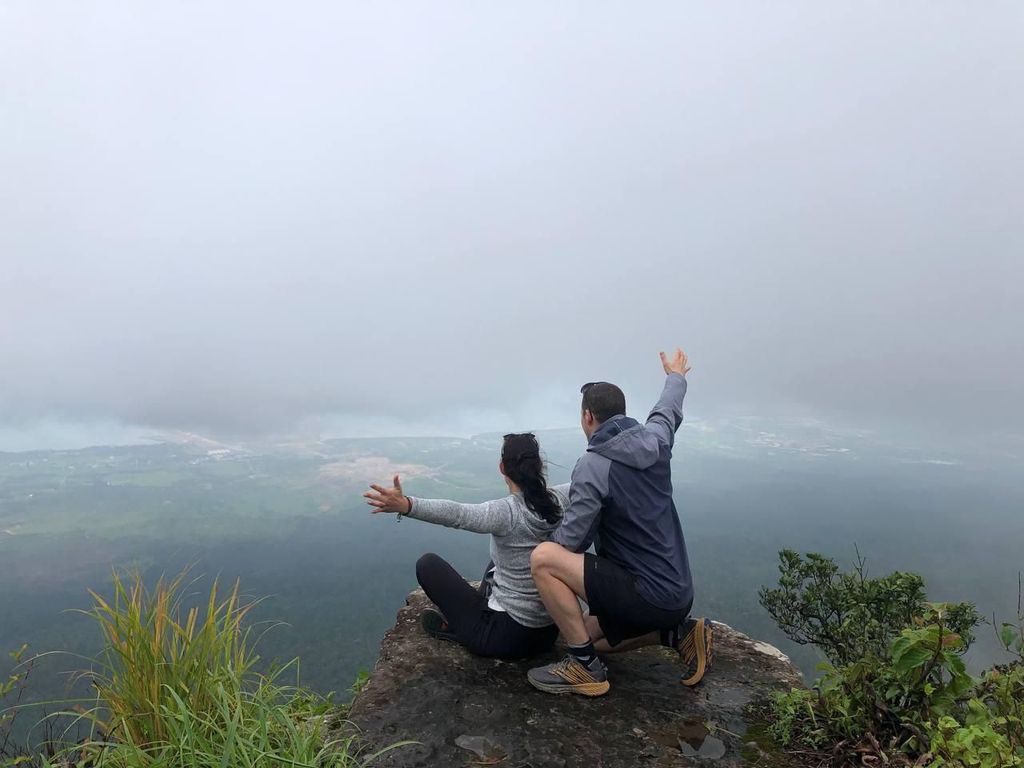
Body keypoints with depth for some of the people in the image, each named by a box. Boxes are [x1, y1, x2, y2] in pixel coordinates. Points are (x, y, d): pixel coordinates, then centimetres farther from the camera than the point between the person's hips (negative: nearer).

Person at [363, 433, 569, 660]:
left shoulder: (507, 512, -23)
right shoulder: (557, 501, -6)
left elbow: (458, 514, -40)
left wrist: (406, 505, -51)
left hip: (508, 637, -6)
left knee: (427, 564, 4)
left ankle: (459, 625, 18)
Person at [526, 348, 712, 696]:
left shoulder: (593, 466, -20)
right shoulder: (654, 438, 1)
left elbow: (569, 543, -17)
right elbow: (669, 409, 24)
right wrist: (676, 376, 45)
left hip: (648, 596, -8)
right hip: (678, 592, 8)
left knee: (542, 558, -16)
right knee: (585, 635, 25)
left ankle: (586, 667, -6)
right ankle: (679, 632, 14)